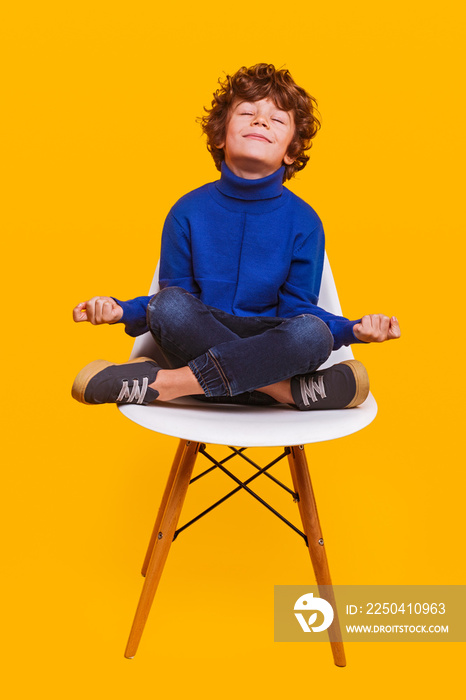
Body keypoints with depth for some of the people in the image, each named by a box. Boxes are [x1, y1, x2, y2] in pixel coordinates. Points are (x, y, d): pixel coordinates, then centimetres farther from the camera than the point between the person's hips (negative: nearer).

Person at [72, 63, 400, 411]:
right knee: (168, 303, -31)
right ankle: (297, 390, -29)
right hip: (198, 342, 0)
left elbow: (297, 309, 1)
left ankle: (162, 382, -30)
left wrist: (355, 329, -16)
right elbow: (172, 298, 3)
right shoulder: (189, 212, 0)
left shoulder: (304, 222, -1)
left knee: (313, 333, -33)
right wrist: (121, 310, -16)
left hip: (269, 347, 0)